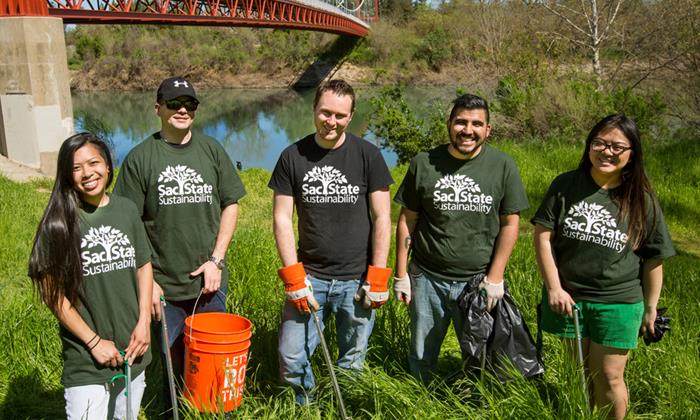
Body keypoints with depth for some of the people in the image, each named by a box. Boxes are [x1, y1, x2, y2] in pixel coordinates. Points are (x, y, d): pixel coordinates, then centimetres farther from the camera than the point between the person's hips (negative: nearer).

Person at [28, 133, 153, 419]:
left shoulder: (126, 210, 1)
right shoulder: (59, 221, -10)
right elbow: (52, 293, -10)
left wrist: (144, 323, -1)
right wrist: (94, 342, -11)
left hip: (132, 351, 4)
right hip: (86, 361, -4)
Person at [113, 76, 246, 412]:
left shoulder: (212, 150, 3)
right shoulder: (140, 158, -4)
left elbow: (231, 205, 5)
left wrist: (216, 260, -3)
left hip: (210, 281, 2)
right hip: (163, 286, -2)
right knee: (173, 359, 11)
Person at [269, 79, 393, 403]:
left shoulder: (367, 155, -3)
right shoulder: (293, 157, 0)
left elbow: (382, 218, -2)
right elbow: (282, 218, 0)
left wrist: (377, 277, -7)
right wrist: (293, 276, -8)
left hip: (356, 279, -1)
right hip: (309, 276, 1)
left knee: (351, 362, 11)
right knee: (291, 359, 1)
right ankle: (305, 408, 29)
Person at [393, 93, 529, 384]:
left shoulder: (503, 166, -4)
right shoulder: (423, 164, -2)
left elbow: (509, 224, -1)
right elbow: (407, 221, 3)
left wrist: (495, 278, -5)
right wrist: (401, 274, 1)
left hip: (478, 281, 0)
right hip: (427, 278, 1)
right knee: (421, 358, 14)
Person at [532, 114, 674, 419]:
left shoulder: (641, 200, -6)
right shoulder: (566, 185, -5)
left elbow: (653, 259, 0)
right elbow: (543, 234, -5)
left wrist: (651, 308, 2)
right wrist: (553, 288, -10)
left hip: (618, 303, -1)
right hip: (568, 297, 1)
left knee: (608, 378, 5)